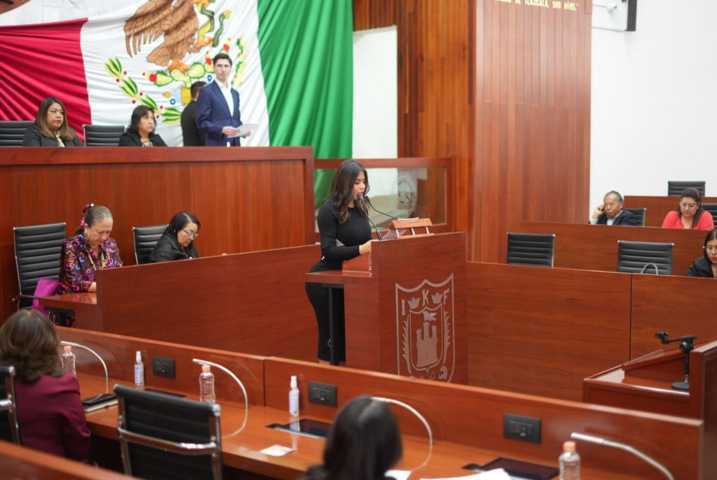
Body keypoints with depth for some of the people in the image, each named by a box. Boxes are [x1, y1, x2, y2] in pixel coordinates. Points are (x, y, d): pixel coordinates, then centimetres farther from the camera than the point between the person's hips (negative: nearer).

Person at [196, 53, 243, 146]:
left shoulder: (235, 93, 18)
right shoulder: (206, 92, -4)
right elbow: (201, 122, -9)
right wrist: (222, 129, -22)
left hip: (234, 145, 7)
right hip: (215, 147, -7)